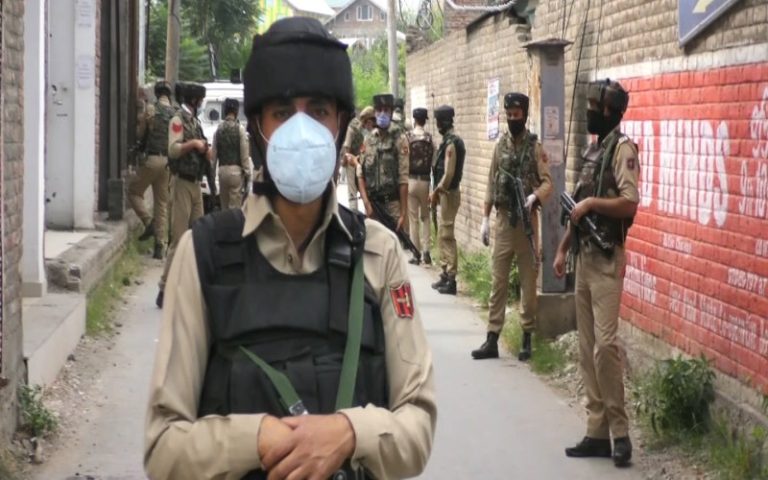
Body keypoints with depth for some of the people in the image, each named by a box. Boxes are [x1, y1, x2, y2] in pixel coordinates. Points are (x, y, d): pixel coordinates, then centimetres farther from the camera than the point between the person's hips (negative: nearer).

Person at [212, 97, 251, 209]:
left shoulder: (218, 130, 5)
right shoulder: (240, 129, -6)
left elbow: (213, 154, 6)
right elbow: (245, 154, -7)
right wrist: (247, 173, 0)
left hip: (222, 170, 4)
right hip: (236, 170, -4)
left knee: (224, 207, 12)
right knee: (234, 208, -4)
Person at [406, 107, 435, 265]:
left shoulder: (408, 137, -6)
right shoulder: (430, 139, -1)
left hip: (411, 180, -2)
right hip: (425, 180, 2)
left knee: (413, 218, 4)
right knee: (425, 216, 16)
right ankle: (426, 251, 5)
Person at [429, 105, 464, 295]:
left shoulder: (451, 143, -17)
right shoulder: (450, 141, 13)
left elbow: (448, 174, -21)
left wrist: (436, 192, -12)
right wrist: (436, 192, 13)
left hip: (448, 193, -10)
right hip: (445, 193, 10)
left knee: (446, 235, -8)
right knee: (443, 235, 15)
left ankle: (451, 279, -8)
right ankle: (446, 274, 22)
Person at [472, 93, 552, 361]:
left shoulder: (535, 147, -4)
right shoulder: (500, 145, 8)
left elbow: (547, 183, -9)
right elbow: (491, 184, 11)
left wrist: (535, 196, -31)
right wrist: (485, 219, 6)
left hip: (527, 220, -3)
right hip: (503, 219, 3)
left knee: (528, 281, 3)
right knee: (498, 281, 4)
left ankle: (527, 338, 11)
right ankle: (492, 340, 7)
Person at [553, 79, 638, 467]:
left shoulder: (622, 149, -10)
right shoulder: (592, 150, 17)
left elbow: (629, 204, -22)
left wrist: (591, 202, -15)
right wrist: (562, 249, 16)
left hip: (607, 259, -9)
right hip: (584, 257, 9)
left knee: (605, 343, -14)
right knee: (587, 348, 8)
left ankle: (620, 431, -7)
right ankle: (598, 432, 11)